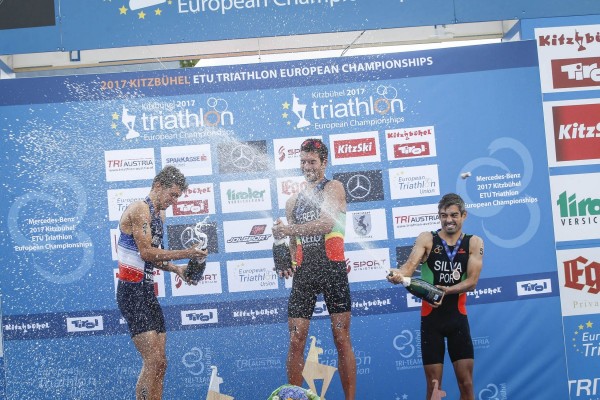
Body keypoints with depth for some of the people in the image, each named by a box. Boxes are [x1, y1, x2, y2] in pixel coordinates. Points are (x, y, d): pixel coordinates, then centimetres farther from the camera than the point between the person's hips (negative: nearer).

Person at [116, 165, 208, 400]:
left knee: (160, 363, 7)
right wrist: (185, 254, -19)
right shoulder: (140, 209, -11)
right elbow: (146, 252, -20)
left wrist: (176, 269, 7)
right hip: (132, 291, -10)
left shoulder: (159, 214, 18)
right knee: (153, 361, -15)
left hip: (147, 291, 10)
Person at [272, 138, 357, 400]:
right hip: (304, 270, 5)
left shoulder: (333, 188, 2)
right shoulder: (293, 201, 20)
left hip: (331, 267, -5)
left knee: (341, 338, -3)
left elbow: (327, 223, -16)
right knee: (296, 341, -1)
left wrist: (287, 229, -22)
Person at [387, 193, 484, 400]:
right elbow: (410, 265, -15)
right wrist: (398, 273, -38)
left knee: (466, 382, 3)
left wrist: (447, 290, -26)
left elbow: (472, 281, -8)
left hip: (458, 316, 1)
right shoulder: (426, 239, 0)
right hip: (431, 317, -1)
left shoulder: (474, 243, 2)